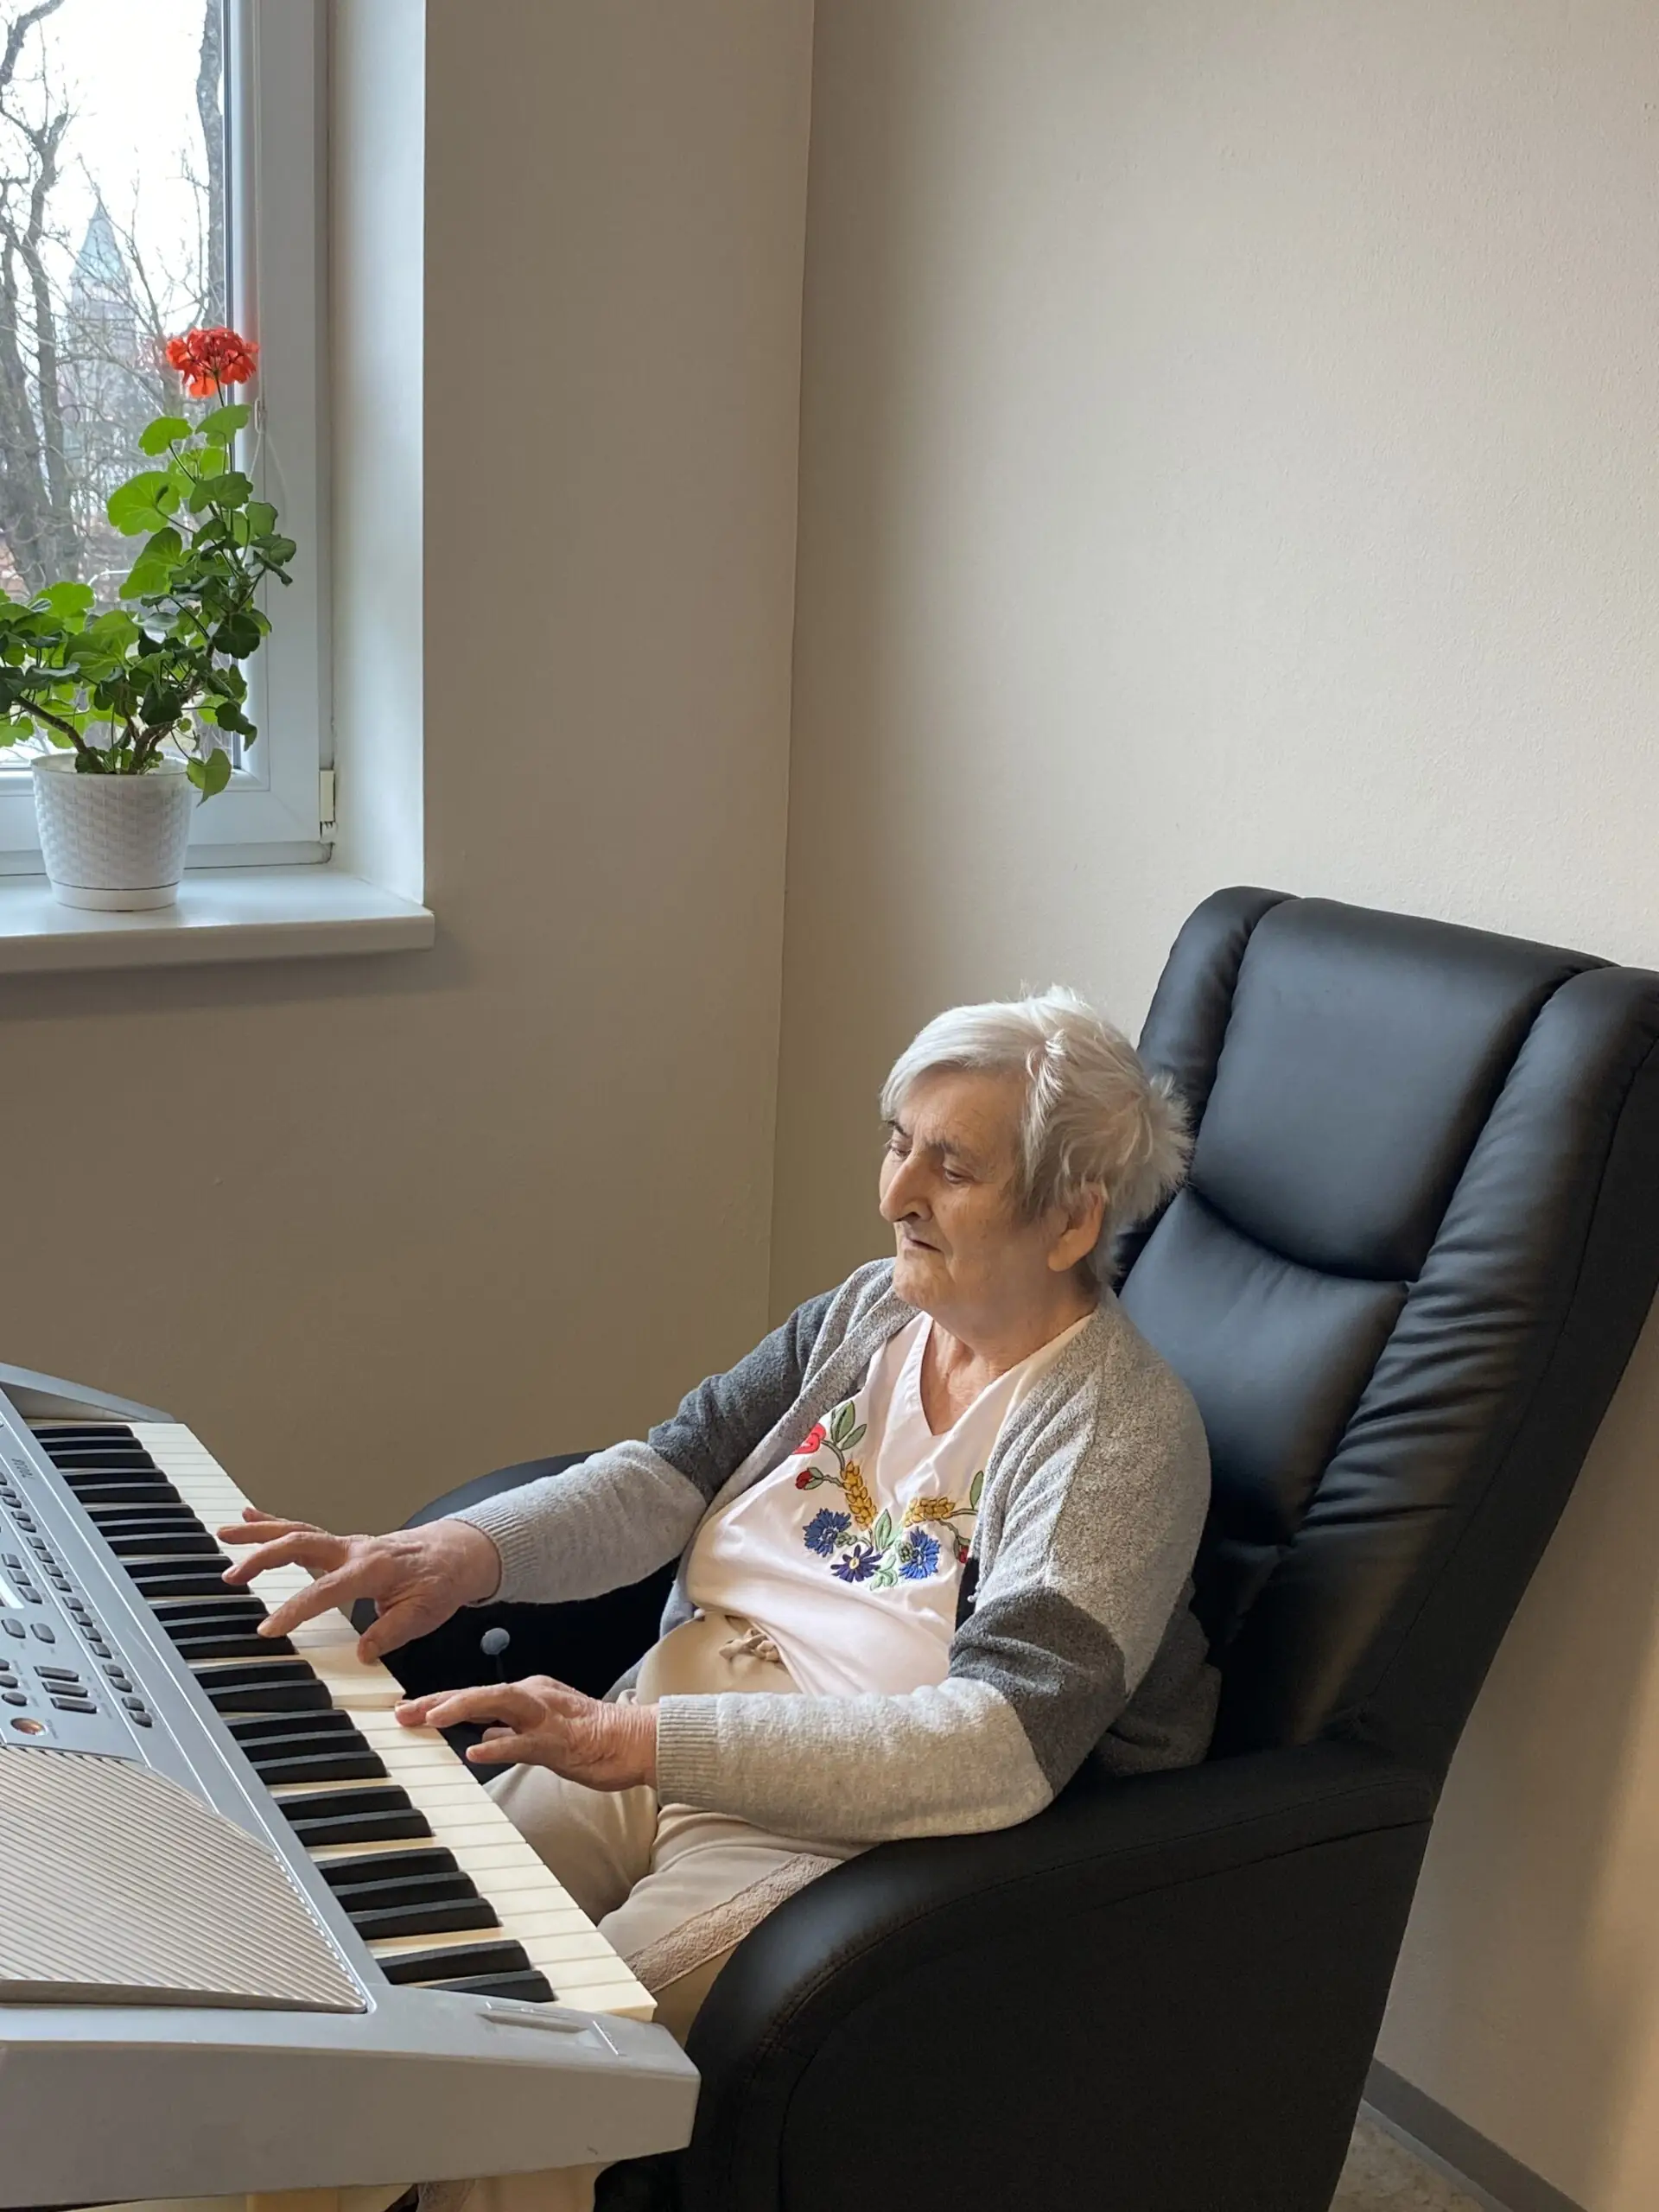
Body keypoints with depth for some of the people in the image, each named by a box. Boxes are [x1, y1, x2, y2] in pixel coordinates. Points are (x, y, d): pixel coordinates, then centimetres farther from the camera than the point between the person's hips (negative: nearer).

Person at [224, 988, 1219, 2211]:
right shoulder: (873, 1309, 7)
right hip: (661, 1724, 7)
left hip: (852, 1805, -7)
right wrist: (459, 1553, -14)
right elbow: (673, 1475, 6)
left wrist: (642, 1740, -34)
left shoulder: (1123, 1433, -17)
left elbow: (1001, 1746, -28)